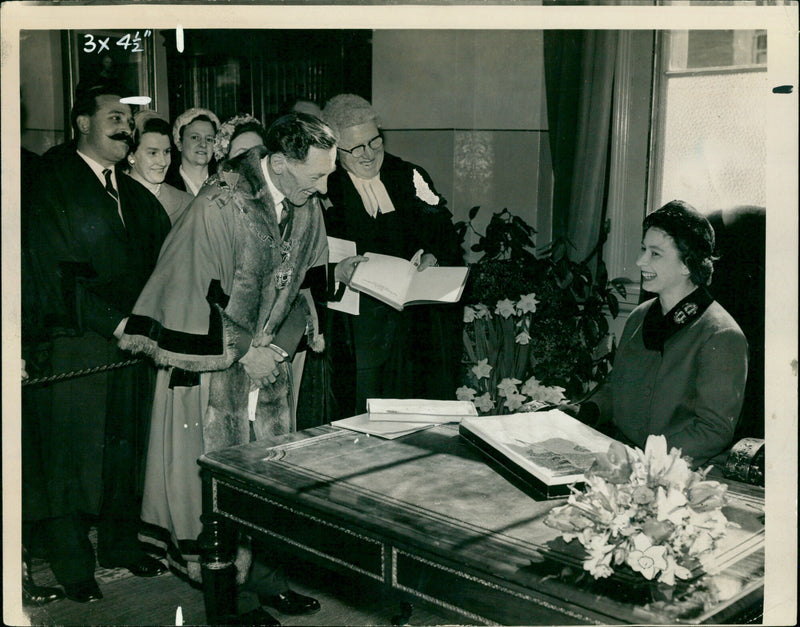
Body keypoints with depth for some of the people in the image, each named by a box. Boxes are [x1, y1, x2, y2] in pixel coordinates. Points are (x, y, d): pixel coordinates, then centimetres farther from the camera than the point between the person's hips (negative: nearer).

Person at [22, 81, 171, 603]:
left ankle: (121, 544, 28)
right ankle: (73, 565, 16)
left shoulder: (133, 193, 17)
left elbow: (161, 261, 12)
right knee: (75, 455, 1)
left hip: (132, 340, 6)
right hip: (76, 343, -6)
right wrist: (116, 323, -16)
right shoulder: (51, 183, -4)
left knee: (126, 447, 12)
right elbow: (58, 272, -12)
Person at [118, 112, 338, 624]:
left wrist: (276, 346, -5)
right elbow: (197, 292, -16)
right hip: (216, 368, -6)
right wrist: (245, 352, -12)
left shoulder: (307, 207, 2)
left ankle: (266, 579, 29)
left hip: (271, 365, 6)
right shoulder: (220, 207, -19)